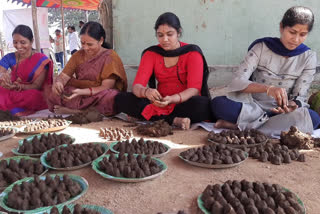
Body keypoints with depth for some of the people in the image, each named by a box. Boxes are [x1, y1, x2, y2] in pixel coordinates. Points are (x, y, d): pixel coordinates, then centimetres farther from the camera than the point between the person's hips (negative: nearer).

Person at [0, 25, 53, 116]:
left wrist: (18, 86, -29)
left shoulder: (41, 60, -6)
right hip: (12, 94, 2)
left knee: (34, 95, -36)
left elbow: (37, 86, -10)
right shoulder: (9, 58, 5)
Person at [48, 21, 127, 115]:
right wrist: (58, 83, -23)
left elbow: (106, 87, -13)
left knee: (110, 98, -38)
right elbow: (64, 76, 2)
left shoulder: (110, 56, -5)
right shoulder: (78, 55, 10)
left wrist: (82, 92, -28)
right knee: (53, 95, -19)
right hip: (80, 96, 4)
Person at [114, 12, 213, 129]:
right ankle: (174, 120, -27)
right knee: (121, 99, -19)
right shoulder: (151, 53, 3)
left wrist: (172, 99, -34)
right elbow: (137, 86, -7)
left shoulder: (192, 53, -5)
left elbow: (194, 89, -14)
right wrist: (146, 92, -32)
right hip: (159, 103, 3)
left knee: (203, 104, -36)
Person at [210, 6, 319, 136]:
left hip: (282, 111, 2)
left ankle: (241, 126, -27)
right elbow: (237, 81, -17)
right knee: (218, 103, -29)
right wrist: (267, 88, -34)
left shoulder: (309, 57, -1)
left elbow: (300, 96, -3)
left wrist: (293, 105, -28)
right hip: (252, 107, -2)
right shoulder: (261, 47, -6)